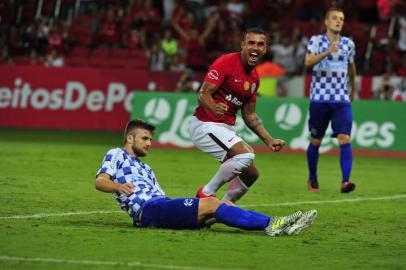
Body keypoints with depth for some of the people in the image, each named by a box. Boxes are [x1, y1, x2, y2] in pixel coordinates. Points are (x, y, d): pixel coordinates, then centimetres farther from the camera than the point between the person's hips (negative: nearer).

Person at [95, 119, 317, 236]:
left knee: (223, 204, -12)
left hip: (161, 207, 8)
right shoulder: (116, 155, 13)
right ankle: (271, 224, -32)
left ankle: (274, 225, -28)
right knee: (211, 204, -23)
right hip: (148, 210, -8)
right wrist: (118, 186, -26)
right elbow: (100, 182, -4)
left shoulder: (145, 169, 36)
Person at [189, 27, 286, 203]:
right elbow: (203, 93, -21)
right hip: (205, 125, -9)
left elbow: (249, 115, 20)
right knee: (245, 155, -27)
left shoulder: (254, 77, 12)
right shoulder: (226, 62, -14)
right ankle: (206, 193, -15)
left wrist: (269, 141, 14)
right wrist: (214, 107, -43)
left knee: (250, 174, 10)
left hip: (226, 129, 9)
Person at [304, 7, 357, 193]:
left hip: (341, 99, 2)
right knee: (315, 141, 7)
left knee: (345, 139, -15)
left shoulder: (348, 44, 9)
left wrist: (352, 88, 37)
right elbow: (308, 62, -19)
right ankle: (312, 179, 27)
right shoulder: (317, 40, -1)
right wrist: (326, 52, -34)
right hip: (319, 99, -2)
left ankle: (345, 181, -22)